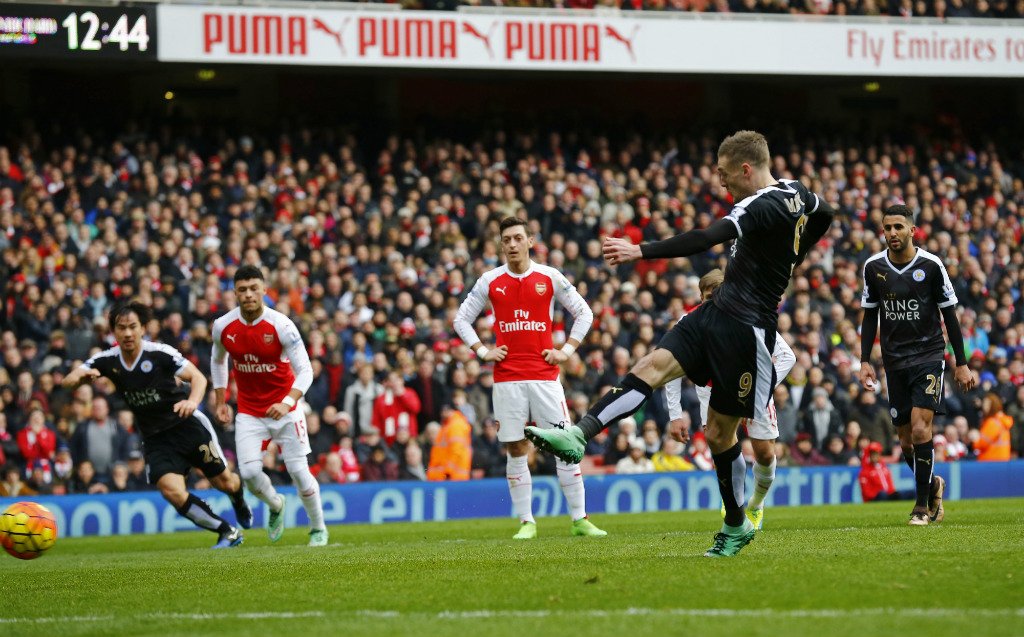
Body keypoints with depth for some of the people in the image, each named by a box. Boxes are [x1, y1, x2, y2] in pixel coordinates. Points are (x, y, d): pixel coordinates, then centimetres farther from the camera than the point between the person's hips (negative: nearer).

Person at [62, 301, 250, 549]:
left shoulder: (160, 353, -16)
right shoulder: (107, 361, -6)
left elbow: (198, 377, -16)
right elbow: (67, 382, -9)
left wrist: (192, 401, -38)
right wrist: (81, 377, -34)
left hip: (189, 426, -2)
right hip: (155, 439, 2)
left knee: (224, 482, 4)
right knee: (172, 491, -19)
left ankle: (239, 499, 45)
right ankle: (227, 532, 0)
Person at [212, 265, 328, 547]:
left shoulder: (281, 325, -19)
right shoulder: (223, 327, -7)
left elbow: (305, 370, -19)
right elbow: (218, 361, 14)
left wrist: (288, 403, -34)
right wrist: (220, 402, 11)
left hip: (285, 408, -2)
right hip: (249, 411, 2)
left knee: (298, 471, -4)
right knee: (249, 472, -12)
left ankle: (318, 528, 18)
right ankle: (276, 506, 21)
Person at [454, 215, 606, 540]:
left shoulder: (550, 277, 4)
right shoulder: (490, 281, 6)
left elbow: (584, 313, 11)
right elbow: (462, 319, 15)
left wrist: (567, 350, 2)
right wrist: (483, 351, 4)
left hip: (545, 375, -1)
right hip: (507, 377, 1)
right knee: (516, 450, 0)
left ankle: (580, 519, 2)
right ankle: (526, 522, 7)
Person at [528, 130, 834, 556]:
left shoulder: (763, 207, -19)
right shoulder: (795, 193, 10)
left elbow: (707, 239, -33)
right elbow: (824, 215, 33)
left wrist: (641, 252, -37)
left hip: (745, 328, -9)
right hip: (718, 312, 9)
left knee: (720, 432, 1)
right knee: (653, 366, -10)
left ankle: (737, 525, 18)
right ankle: (579, 434, -26)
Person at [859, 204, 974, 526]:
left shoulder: (931, 265, -7)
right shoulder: (873, 267, 2)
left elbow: (949, 315, 0)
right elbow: (870, 317, 12)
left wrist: (961, 363, 0)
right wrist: (865, 361, 4)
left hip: (929, 356, -4)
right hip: (894, 362, 4)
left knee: (920, 429, -17)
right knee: (906, 440, 5)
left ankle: (923, 504, -7)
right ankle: (933, 485, 33)